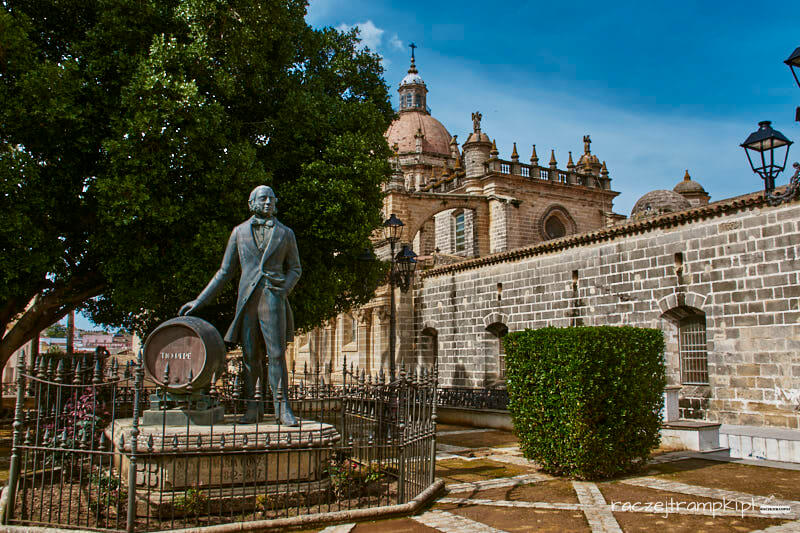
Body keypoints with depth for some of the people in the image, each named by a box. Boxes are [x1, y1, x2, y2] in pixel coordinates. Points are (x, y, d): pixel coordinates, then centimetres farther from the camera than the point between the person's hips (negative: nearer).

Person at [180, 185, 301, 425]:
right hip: (247, 298, 1)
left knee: (276, 353, -8)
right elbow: (225, 272, 14)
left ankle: (282, 407, -4)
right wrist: (199, 301, 10)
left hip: (273, 297, -1)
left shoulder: (285, 233, 12)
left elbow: (295, 268, 16)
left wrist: (284, 288, -6)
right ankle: (252, 407, 10)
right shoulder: (240, 232, 13)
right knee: (250, 355, 2)